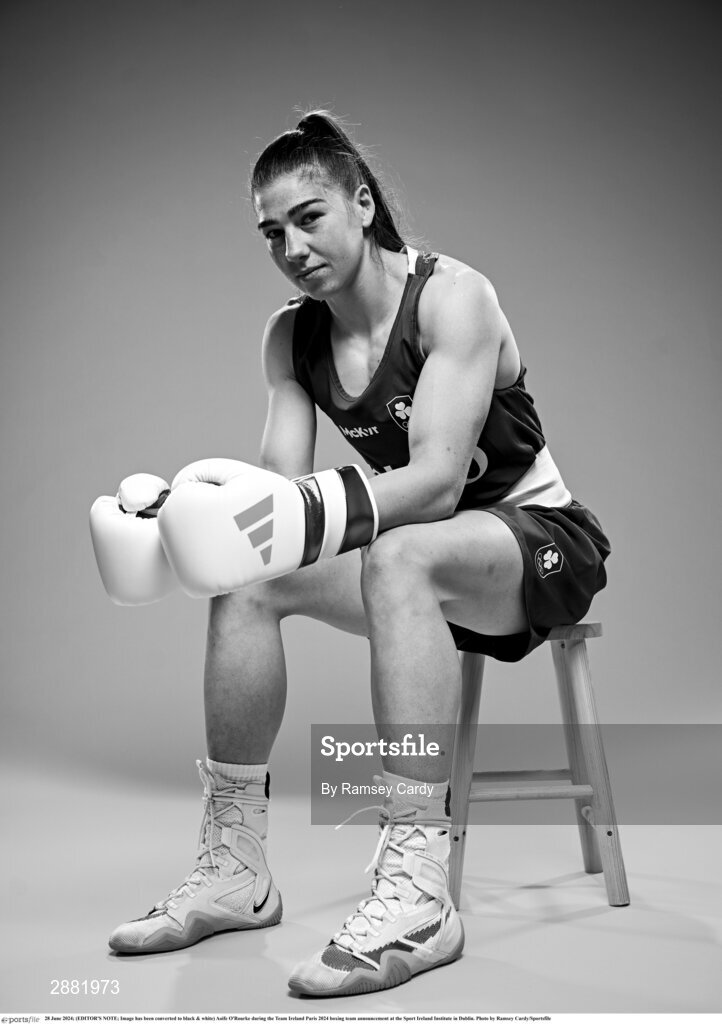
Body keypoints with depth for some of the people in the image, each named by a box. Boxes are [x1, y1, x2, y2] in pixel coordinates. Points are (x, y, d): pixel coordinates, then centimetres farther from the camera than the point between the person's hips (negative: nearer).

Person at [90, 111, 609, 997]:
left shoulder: (452, 296, -18)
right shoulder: (291, 336, 1)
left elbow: (438, 477, -30)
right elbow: (279, 483, -8)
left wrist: (312, 507, -47)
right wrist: (196, 509, -29)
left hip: (542, 537, -6)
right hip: (424, 562, 6)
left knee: (397, 559, -37)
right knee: (246, 580, -14)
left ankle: (416, 892, -37)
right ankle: (232, 867, -7)